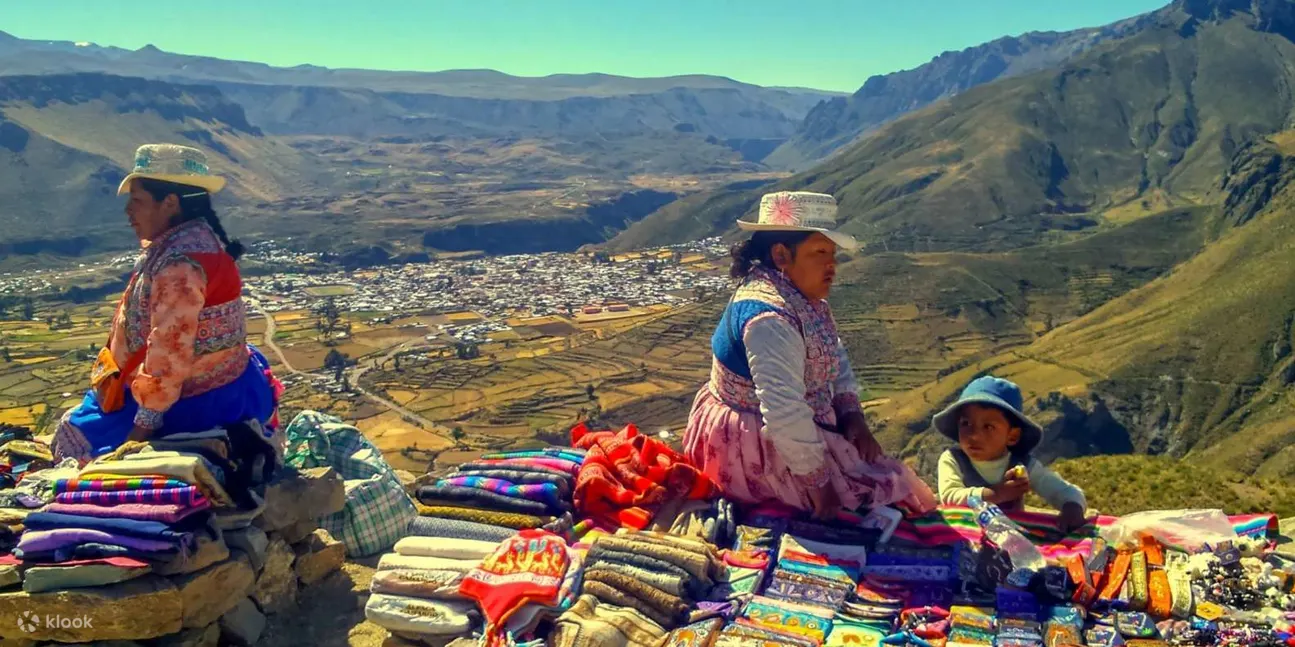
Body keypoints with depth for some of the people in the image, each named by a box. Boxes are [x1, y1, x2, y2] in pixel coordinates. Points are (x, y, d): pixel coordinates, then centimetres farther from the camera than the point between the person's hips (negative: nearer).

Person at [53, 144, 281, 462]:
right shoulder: (190, 239, 5)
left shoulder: (179, 262, -28)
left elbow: (170, 349, -27)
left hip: (194, 404, -10)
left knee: (74, 435, 3)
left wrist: (145, 422, -20)